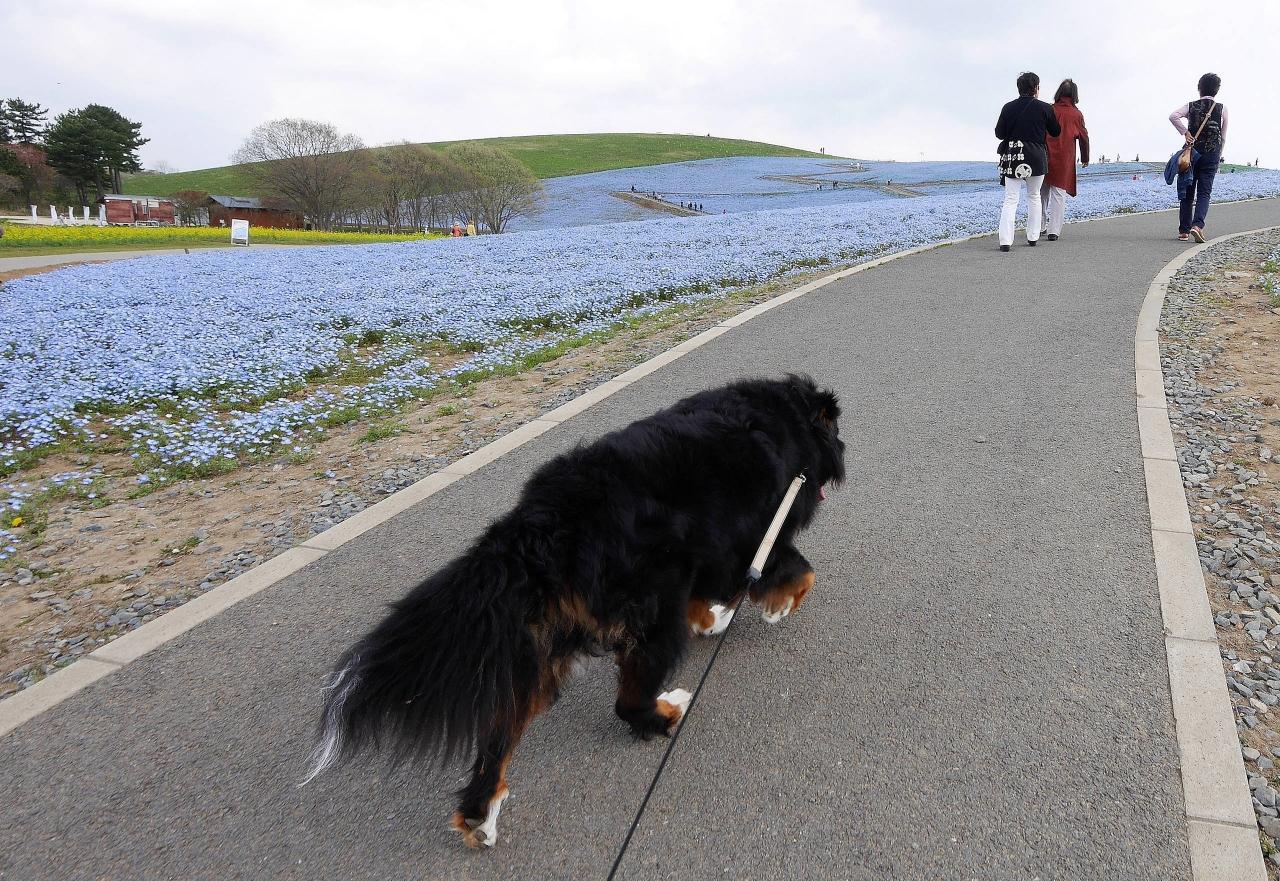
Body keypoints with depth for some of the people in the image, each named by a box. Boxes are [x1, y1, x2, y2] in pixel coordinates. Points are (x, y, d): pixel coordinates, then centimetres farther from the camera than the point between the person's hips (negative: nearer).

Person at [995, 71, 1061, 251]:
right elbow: (1056, 132, 7)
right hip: (1037, 159, 0)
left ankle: (1005, 241, -15)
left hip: (1012, 158, 0)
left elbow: (999, 133, 0)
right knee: (1034, 196, 17)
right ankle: (1032, 237, 19)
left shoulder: (1008, 108, -4)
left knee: (1010, 199, -1)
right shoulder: (1045, 108, -4)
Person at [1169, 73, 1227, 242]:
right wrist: (1218, 158, 16)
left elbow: (1173, 116, -17)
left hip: (1192, 152, 1)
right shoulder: (1222, 109, 5)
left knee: (1187, 192, 7)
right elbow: (1223, 138, 8)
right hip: (1211, 154, -1)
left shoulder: (1191, 105, 4)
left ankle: (1183, 230, 6)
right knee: (1204, 193, 0)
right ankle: (1197, 224, -23)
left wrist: (1185, 132, -11)